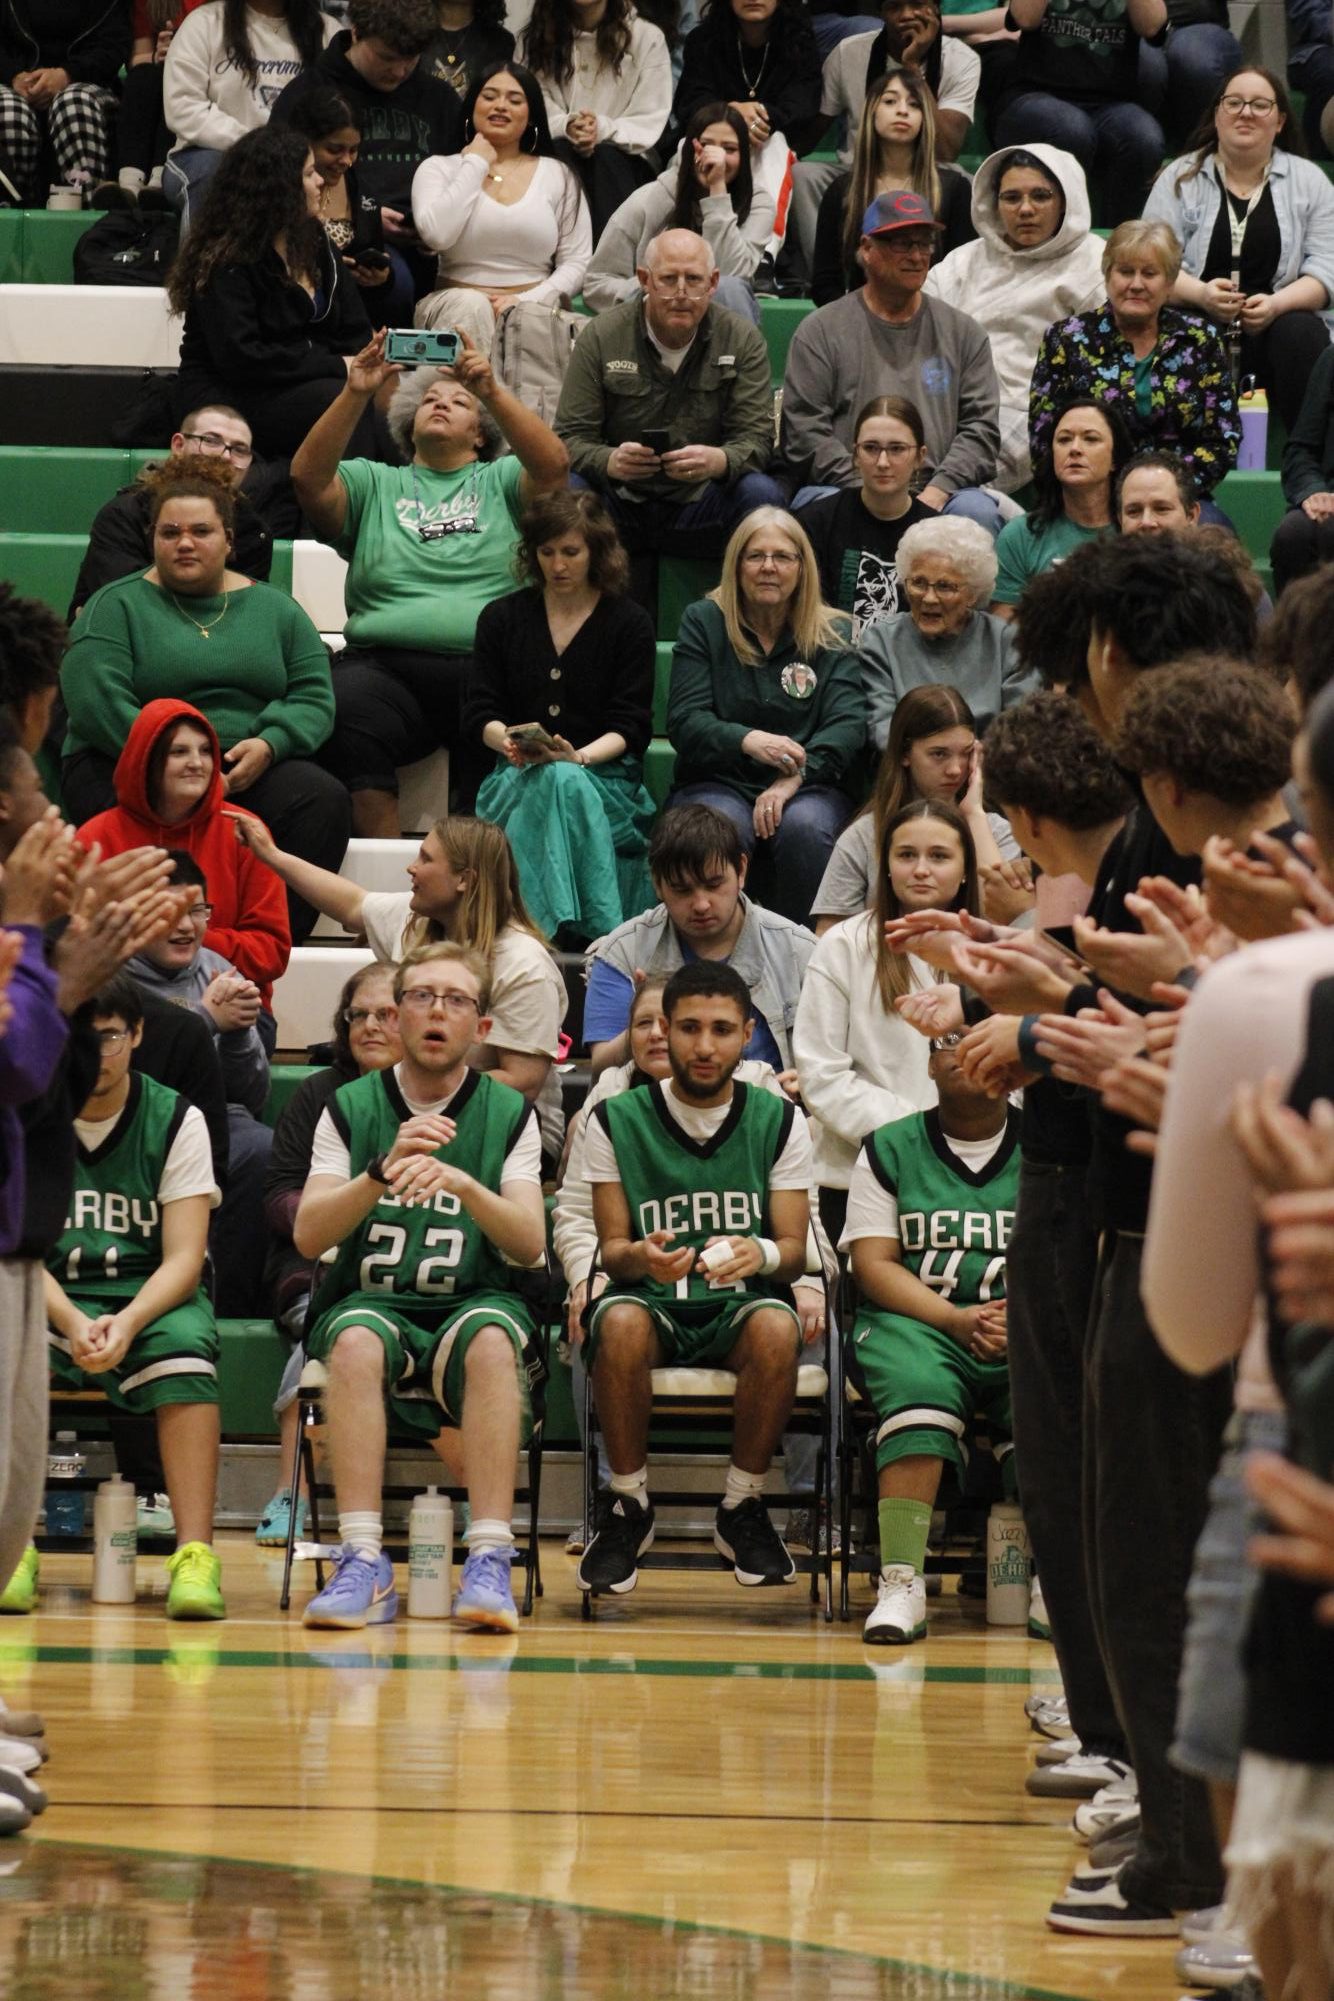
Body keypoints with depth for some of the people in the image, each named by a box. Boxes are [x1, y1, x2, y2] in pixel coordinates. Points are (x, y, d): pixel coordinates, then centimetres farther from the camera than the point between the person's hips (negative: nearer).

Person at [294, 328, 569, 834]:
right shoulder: (374, 484, 23)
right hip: (387, 665, 1)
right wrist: (355, 394, -6)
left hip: (486, 667, -1)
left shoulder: (501, 483, 21)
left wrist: (493, 392, -10)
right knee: (345, 716, -34)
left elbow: (552, 465, 0)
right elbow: (307, 476, 5)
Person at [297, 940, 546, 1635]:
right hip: (370, 1303, 0)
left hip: (474, 1304, 0)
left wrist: (463, 1183, -24)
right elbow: (307, 1236, -3)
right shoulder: (350, 1109, 8)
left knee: (491, 1339, -35)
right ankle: (363, 1564, -39)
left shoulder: (509, 1116, 7)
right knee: (356, 1341, -35)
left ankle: (489, 1563, -40)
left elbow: (530, 1245, -5)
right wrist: (384, 1172, -20)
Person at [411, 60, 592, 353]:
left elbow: (576, 263, 7)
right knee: (473, 306, -35)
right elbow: (436, 234, -11)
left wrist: (526, 300, -12)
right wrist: (475, 164, 0)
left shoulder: (558, 176, 14)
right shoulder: (438, 168, 11)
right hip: (454, 304, 0)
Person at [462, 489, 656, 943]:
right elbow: (480, 713, 8)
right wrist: (508, 741, -16)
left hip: (605, 775, -1)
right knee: (552, 784, -37)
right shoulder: (502, 618, 16)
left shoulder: (629, 623, 9)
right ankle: (593, 934, -46)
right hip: (517, 778, 1)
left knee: (562, 782, -38)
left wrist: (578, 757, -20)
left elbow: (631, 727, 1)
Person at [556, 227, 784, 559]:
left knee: (762, 493, -30)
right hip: (621, 502, 0)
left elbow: (756, 438, -4)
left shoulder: (742, 340, 2)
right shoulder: (601, 336, 0)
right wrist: (609, 461, -29)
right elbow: (571, 437, -3)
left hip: (700, 506, 0)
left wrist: (720, 461, -30)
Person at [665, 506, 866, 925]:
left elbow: (848, 724, -3)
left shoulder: (830, 637, 10)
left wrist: (795, 777, -22)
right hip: (717, 781, -1)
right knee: (721, 830, -35)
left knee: (804, 827, -34)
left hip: (808, 785, 1)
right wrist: (747, 741, -23)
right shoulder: (703, 623, 9)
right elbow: (684, 721, -2)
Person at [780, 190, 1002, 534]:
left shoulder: (963, 332, 19)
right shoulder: (820, 331, 12)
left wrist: (937, 492, -8)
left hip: (939, 494, 2)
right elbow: (804, 434, 2)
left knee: (977, 512, -31)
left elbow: (981, 428, 10)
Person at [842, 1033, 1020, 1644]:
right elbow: (873, 1263, 3)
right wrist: (957, 1320, -13)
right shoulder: (889, 1149, 13)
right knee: (916, 1381, -35)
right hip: (917, 1324, -1)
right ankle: (901, 1582, -43)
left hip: (1027, 1337, 1)